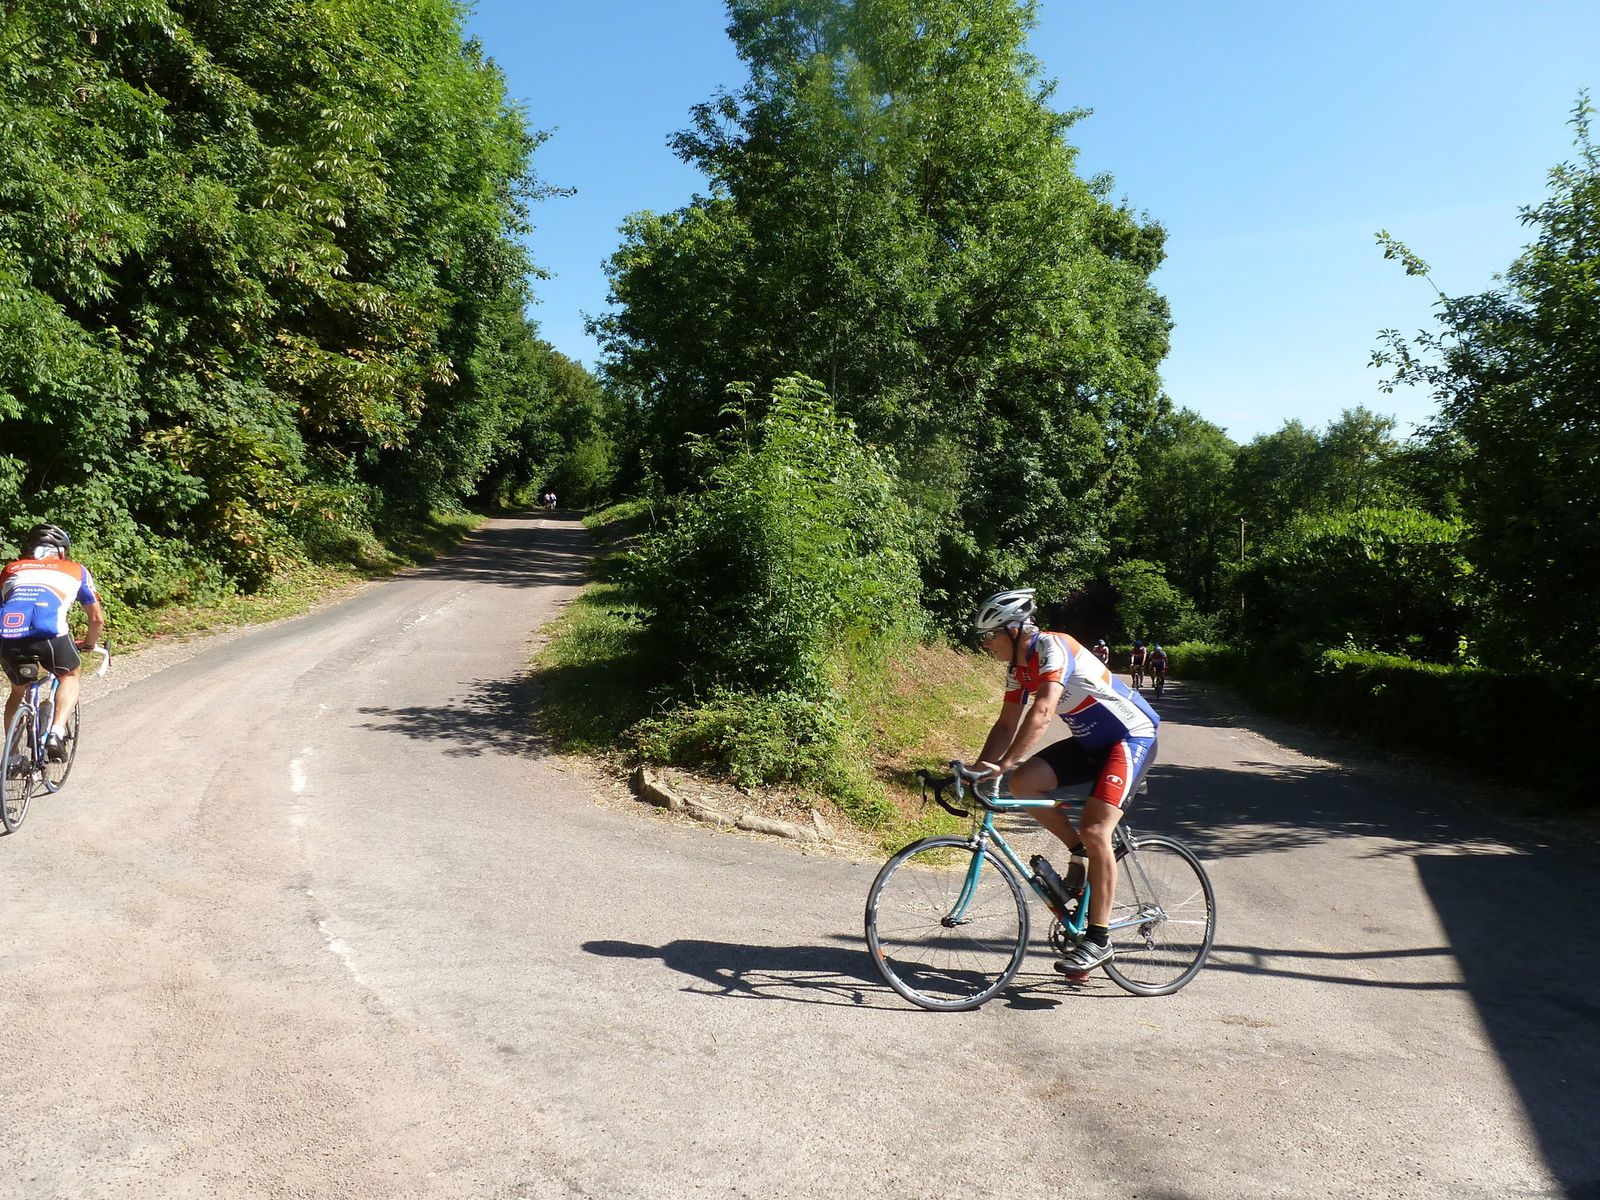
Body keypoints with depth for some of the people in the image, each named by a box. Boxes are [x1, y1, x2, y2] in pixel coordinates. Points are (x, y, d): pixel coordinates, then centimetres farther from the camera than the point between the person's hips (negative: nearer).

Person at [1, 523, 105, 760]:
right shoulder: (76, 570, 27)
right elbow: (97, 619, 33)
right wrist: (90, 644, 52)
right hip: (48, 633, -3)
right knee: (70, 675, 26)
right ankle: (56, 734, 5)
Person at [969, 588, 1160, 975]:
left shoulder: (1052, 647, -24)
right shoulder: (1019, 668, 3)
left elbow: (1042, 714, -36)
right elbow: (1007, 725, 5)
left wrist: (1003, 764, -41)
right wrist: (977, 772, -7)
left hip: (1132, 737, -8)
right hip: (1091, 743, 9)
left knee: (1094, 830, -20)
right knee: (1023, 783, -11)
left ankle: (1098, 939, -9)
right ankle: (1080, 852, 9)